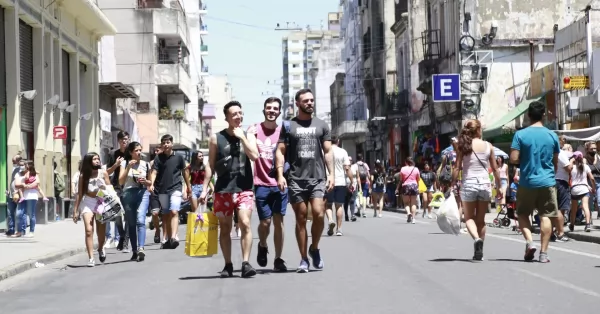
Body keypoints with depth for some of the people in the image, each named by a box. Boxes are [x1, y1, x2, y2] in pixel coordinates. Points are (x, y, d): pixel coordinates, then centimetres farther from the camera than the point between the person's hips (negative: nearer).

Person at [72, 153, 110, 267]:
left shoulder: (103, 173, -3)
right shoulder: (83, 176, -4)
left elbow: (110, 189, 2)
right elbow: (79, 194, 1)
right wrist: (75, 210, 1)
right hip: (87, 203, -1)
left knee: (101, 231, 9)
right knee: (89, 230, -15)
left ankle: (101, 249, 41)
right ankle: (91, 258, -15)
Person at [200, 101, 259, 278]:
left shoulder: (248, 137, 7)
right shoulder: (216, 138, 5)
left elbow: (254, 156, -11)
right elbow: (211, 165, 6)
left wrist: (242, 137, -11)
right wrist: (204, 188, 0)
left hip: (244, 189, -1)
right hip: (223, 190, 1)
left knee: (245, 224, -15)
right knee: (225, 228, 7)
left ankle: (245, 263, -15)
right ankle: (228, 265, 16)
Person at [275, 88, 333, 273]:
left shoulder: (321, 125, 12)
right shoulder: (289, 126, 8)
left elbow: (328, 151, 11)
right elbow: (280, 152, 4)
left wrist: (332, 174, -1)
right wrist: (280, 175, -8)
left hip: (318, 178, 1)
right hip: (296, 179, 0)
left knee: (318, 213, -14)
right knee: (301, 218, 2)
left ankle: (314, 248, 10)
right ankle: (304, 259, 8)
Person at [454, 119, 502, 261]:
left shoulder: (462, 146, -3)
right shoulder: (488, 146, 2)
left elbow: (457, 168, -6)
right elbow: (495, 169, 5)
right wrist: (499, 186, 14)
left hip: (468, 184, -2)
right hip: (485, 184, 2)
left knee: (469, 218, 8)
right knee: (481, 220, 12)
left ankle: (476, 239, -21)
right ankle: (479, 252, 13)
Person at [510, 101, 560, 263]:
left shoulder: (520, 135, -7)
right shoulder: (552, 136, 1)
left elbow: (514, 159, -11)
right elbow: (555, 162, 9)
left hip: (527, 182, -1)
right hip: (547, 182, 1)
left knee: (523, 213, 14)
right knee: (546, 216, 4)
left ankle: (529, 242, -5)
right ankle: (543, 253, 1)